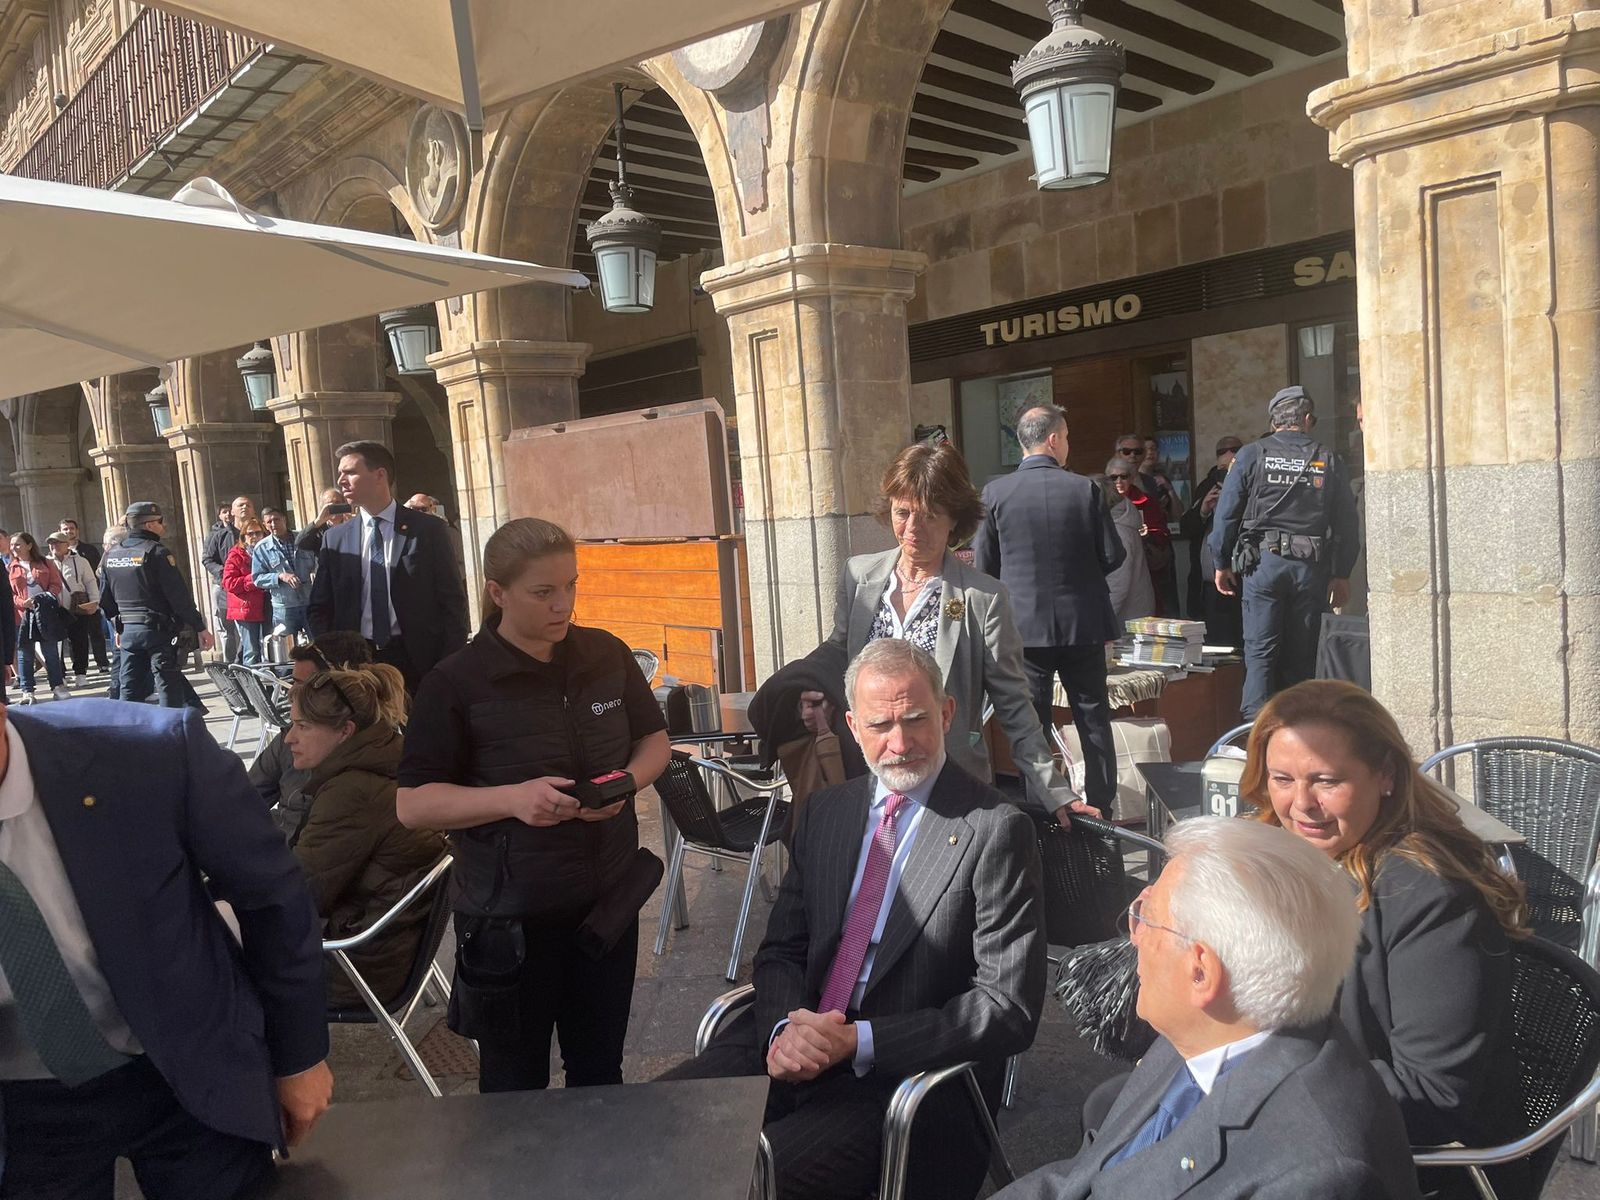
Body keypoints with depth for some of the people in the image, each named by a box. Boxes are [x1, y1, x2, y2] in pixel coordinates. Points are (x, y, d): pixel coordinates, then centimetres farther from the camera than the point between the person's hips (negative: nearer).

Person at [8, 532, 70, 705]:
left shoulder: (45, 563, 6)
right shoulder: (11, 569, 6)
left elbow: (56, 583, 2)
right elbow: (8, 593, 2)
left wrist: (48, 597, -15)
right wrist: (22, 603, -15)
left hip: (46, 614, 0)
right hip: (22, 614, 0)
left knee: (51, 652, 7)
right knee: (25, 654, 3)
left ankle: (58, 687, 15)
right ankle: (27, 692, 7)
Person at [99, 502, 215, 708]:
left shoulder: (110, 555, 9)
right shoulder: (156, 552, -12)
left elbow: (106, 600, 15)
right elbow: (179, 595, -15)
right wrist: (200, 627, -11)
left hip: (128, 631, 6)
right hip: (158, 630, -6)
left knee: (129, 690, 13)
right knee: (169, 687, -2)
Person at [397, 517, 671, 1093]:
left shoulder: (607, 656, -1)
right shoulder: (456, 683, -13)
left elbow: (654, 739, 11)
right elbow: (412, 804, -11)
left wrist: (627, 781, -11)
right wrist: (512, 798, -27)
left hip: (608, 906, 4)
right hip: (510, 920, -3)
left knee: (600, 1073, 20)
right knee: (515, 1086, 15)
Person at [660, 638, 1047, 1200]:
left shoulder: (996, 831, -10)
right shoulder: (824, 811, 10)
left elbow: (1008, 1008, -12)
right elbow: (780, 951, 12)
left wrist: (857, 1041, -19)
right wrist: (785, 1027, -11)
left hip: (907, 1074, -5)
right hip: (790, 1046, 6)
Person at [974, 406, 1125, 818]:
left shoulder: (995, 492, -7)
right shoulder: (1085, 489, -7)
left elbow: (983, 564, -2)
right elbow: (1113, 555, -3)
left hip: (1024, 625, 0)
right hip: (1082, 623, 1)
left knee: (1032, 724, 8)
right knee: (1094, 721, 13)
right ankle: (1102, 808, 21)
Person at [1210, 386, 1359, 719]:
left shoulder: (1253, 455, 1)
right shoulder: (1329, 461, 7)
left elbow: (1226, 512, -1)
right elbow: (1346, 521, 8)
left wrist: (1222, 563, 7)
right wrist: (1341, 574, 14)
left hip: (1263, 562, -2)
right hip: (1312, 567, 2)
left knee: (1260, 650, -1)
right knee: (1301, 654, 8)